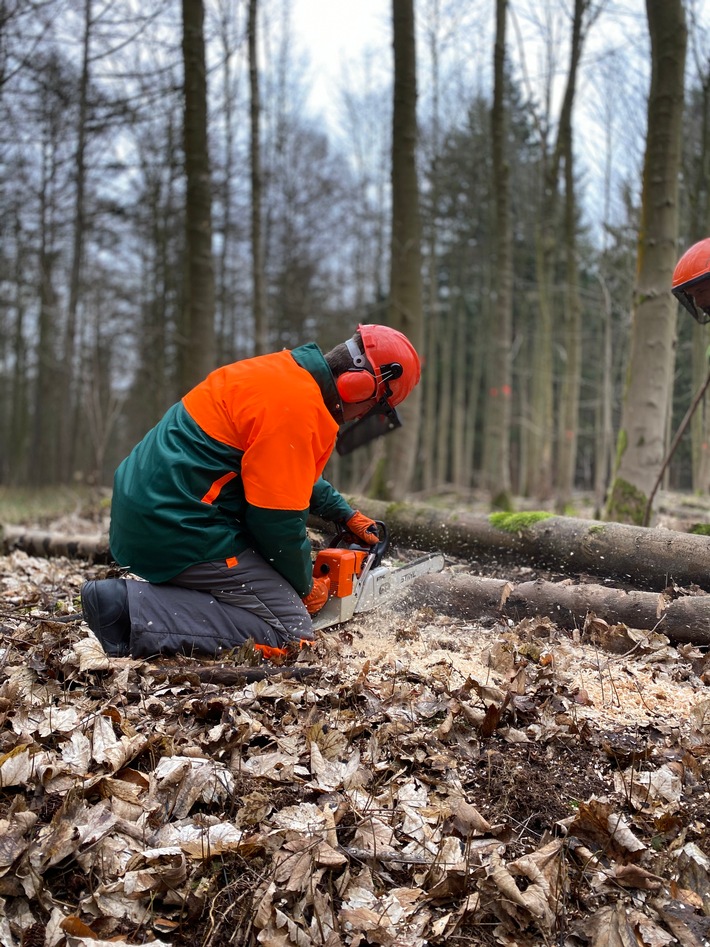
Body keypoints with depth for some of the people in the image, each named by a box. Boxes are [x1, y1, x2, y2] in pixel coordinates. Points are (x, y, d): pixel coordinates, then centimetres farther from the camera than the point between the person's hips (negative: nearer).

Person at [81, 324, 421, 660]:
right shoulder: (297, 405, -19)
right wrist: (305, 587, 1)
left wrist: (347, 515, 28)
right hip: (180, 529, -11)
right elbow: (278, 519, -16)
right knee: (291, 630, -10)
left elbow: (293, 475, 29)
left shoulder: (286, 373, 12)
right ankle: (134, 610, -15)